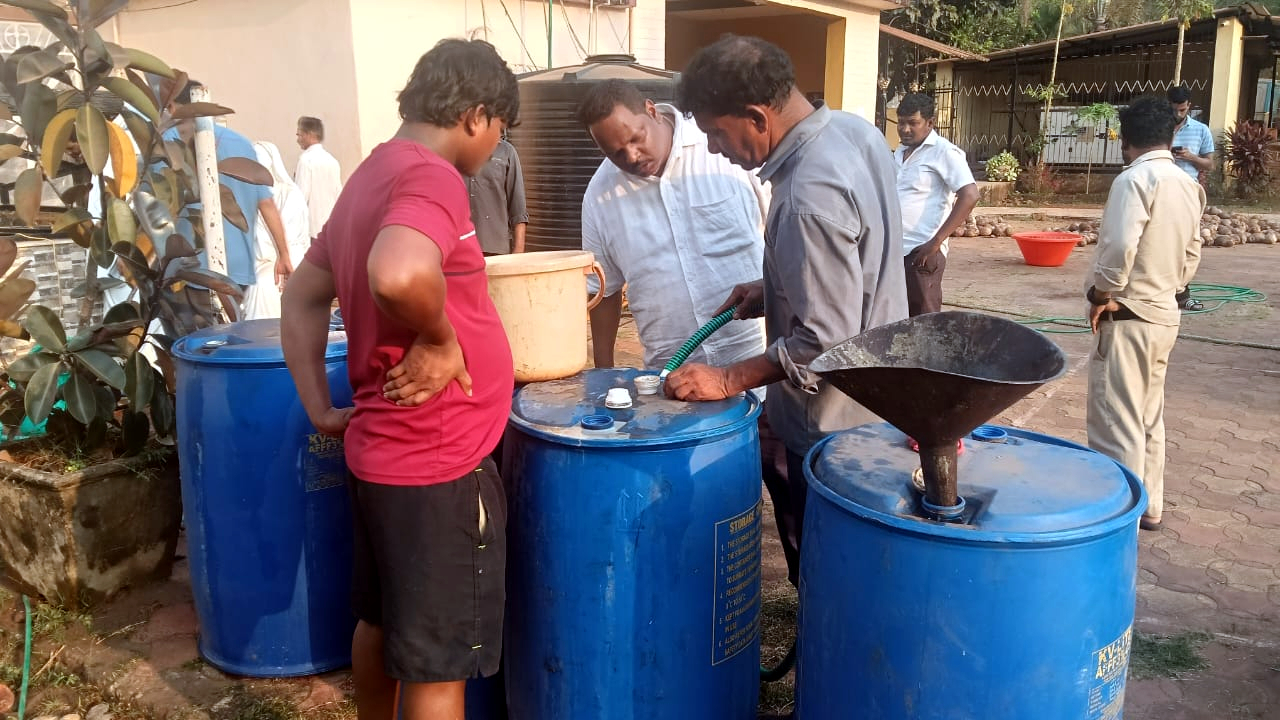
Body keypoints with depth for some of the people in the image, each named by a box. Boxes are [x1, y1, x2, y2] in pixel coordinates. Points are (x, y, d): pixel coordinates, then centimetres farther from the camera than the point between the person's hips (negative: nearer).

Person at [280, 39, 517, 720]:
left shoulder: (371, 176, 12)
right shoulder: (430, 176, -18)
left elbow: (302, 297, 19)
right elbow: (398, 275, -40)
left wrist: (320, 409, 14)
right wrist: (439, 339, -21)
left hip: (381, 452, 10)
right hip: (436, 466, -9)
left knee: (381, 624, 25)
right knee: (438, 664, 4)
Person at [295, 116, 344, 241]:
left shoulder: (306, 159, -9)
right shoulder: (332, 160, 10)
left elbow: (301, 194, -13)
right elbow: (338, 195, 11)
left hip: (312, 227, -6)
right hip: (330, 227, 6)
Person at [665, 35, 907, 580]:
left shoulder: (808, 196, -31)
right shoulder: (854, 130, -2)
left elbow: (825, 341, -29)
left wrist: (727, 381, -20)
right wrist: (775, 288, 6)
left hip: (835, 423, -9)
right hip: (878, 391, 9)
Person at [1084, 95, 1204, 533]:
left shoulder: (1135, 179, -16)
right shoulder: (1188, 184, 10)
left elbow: (1119, 247, -25)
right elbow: (1191, 254, 15)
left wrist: (1102, 297, -13)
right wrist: (1168, 287, 16)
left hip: (1128, 317, -9)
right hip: (1164, 313, 9)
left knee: (1116, 421, -2)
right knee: (1148, 415, 18)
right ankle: (1148, 506, 27)